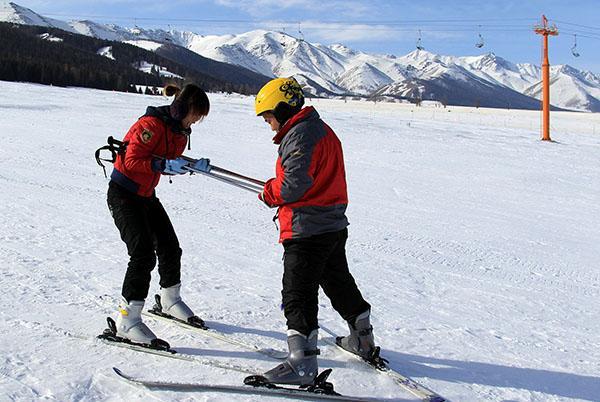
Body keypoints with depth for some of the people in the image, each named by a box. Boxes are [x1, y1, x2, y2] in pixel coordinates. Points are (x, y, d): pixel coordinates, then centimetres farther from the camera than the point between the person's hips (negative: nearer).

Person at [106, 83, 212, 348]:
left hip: (146, 195, 9)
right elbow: (132, 160, -24)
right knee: (143, 254, -18)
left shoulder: (181, 131, 6)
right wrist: (164, 164, -34)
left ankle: (170, 301, 36)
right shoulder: (152, 124, -21)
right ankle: (127, 322, -15)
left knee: (170, 248, 13)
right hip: (123, 195, -9)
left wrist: (193, 166, -6)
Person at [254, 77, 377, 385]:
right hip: (334, 226, 10)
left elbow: (294, 183, -24)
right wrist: (277, 188, 9)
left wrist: (269, 193, -6)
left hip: (307, 230, -10)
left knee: (297, 296, -5)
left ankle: (303, 362, -4)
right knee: (339, 283, 23)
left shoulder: (299, 134, -16)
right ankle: (363, 339, 38)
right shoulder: (322, 129, 16)